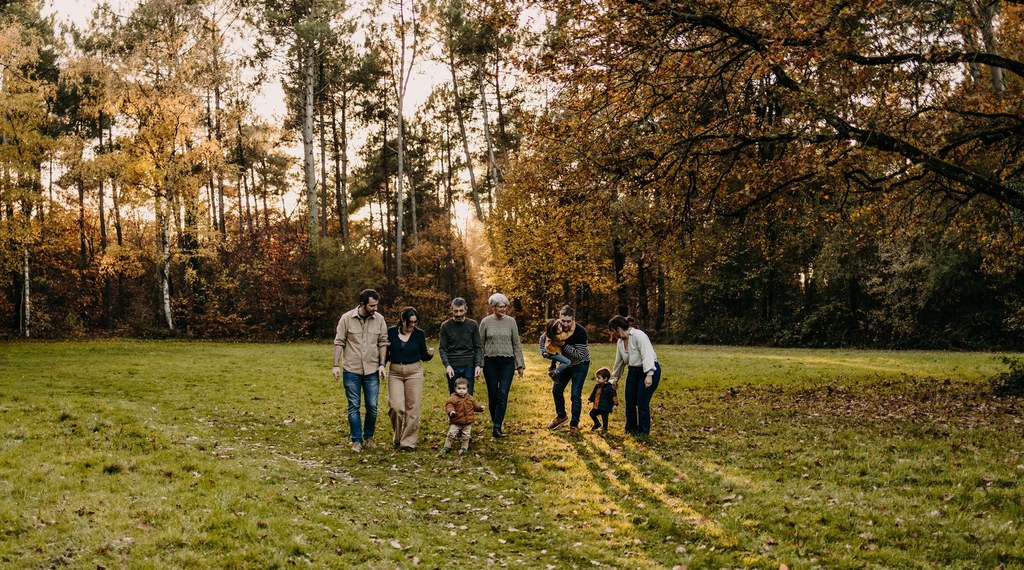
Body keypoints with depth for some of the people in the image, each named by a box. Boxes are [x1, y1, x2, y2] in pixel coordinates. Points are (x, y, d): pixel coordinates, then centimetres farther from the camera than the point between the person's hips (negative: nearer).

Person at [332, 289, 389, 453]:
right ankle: (357, 440, 14)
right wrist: (336, 365, -6)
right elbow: (339, 343, -2)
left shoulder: (379, 319, -2)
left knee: (372, 407, 4)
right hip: (351, 371, -1)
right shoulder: (346, 318, -7)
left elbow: (383, 343, 4)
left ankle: (369, 436, 25)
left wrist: (382, 364, -3)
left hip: (372, 371, 2)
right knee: (353, 407, 4)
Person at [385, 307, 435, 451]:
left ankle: (409, 441, 9)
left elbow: (423, 356, 7)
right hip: (395, 372, 0)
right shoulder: (391, 332, -1)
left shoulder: (419, 334, 0)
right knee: (396, 406, -10)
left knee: (412, 407, -1)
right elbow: (386, 354, 9)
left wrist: (429, 354, -14)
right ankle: (396, 437, 14)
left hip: (414, 371, 0)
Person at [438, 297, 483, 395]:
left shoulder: (473, 325, 3)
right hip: (452, 367, 0)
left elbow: (478, 347, 4)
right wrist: (447, 365, -15)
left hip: (469, 366, 1)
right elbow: (442, 348, -1)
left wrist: (478, 365, -7)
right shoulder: (446, 326, 0)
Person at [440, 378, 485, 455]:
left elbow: (474, 405, 15)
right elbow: (449, 405, -19)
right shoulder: (453, 398, -12)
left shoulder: (470, 398, 4)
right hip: (455, 422, -3)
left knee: (465, 436, 8)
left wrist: (480, 407, -2)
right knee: (451, 434, -5)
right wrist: (450, 411, -38)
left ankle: (464, 448, 26)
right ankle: (447, 447, 12)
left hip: (467, 423, 3)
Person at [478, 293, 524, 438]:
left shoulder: (511, 321, 2)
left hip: (507, 362, 0)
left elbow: (516, 344, 7)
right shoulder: (486, 322, 0)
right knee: (493, 395, 5)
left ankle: (497, 427, -9)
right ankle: (496, 421, 23)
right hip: (490, 362, 0)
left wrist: (520, 365, 5)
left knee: (503, 395, -10)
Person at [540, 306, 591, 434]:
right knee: (556, 390, 9)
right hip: (565, 363, 5)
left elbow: (580, 355, -35)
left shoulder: (580, 332, -33)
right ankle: (561, 416, 33)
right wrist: (543, 352, -15)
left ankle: (574, 424, 6)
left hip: (580, 365, -5)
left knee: (575, 394, -9)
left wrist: (564, 345, -39)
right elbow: (543, 338, 2)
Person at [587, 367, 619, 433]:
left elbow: (614, 396, -16)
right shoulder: (597, 386, 4)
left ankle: (604, 428, 25)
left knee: (604, 418, 2)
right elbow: (593, 393, 20)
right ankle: (597, 424, 33)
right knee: (592, 414, 11)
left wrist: (615, 404, -20)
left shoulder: (609, 387, -17)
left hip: (605, 407, -7)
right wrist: (590, 400, 22)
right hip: (596, 406, 7)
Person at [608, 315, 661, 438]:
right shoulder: (620, 342, 7)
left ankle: (643, 431, 10)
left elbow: (647, 355, -25)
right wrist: (615, 378, 27)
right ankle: (631, 428, 26)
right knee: (630, 402, 7)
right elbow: (619, 361, 20)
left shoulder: (638, 335, -19)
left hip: (649, 371, -8)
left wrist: (649, 375, -30)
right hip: (633, 371, 8)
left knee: (642, 403, -6)